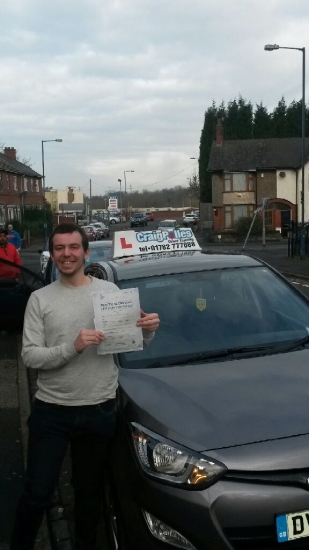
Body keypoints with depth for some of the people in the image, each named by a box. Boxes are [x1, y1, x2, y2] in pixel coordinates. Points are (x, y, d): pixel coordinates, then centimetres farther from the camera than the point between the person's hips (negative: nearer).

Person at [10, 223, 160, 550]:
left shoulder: (110, 291, 0)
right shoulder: (40, 299, -2)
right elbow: (29, 356, -9)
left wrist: (148, 331, -18)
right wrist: (72, 347, -24)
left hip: (100, 410, 1)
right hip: (51, 411, -1)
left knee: (90, 490, 17)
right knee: (38, 493, 6)